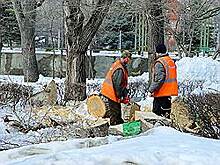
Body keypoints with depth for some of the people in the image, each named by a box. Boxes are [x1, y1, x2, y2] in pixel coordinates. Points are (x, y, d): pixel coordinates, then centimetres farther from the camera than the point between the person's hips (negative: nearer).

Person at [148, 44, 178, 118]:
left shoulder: (159, 63, -16)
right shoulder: (171, 61, 12)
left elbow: (158, 79, -22)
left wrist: (151, 90, -16)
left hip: (161, 93, -9)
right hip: (169, 92, 9)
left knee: (157, 113, -4)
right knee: (166, 113, 15)